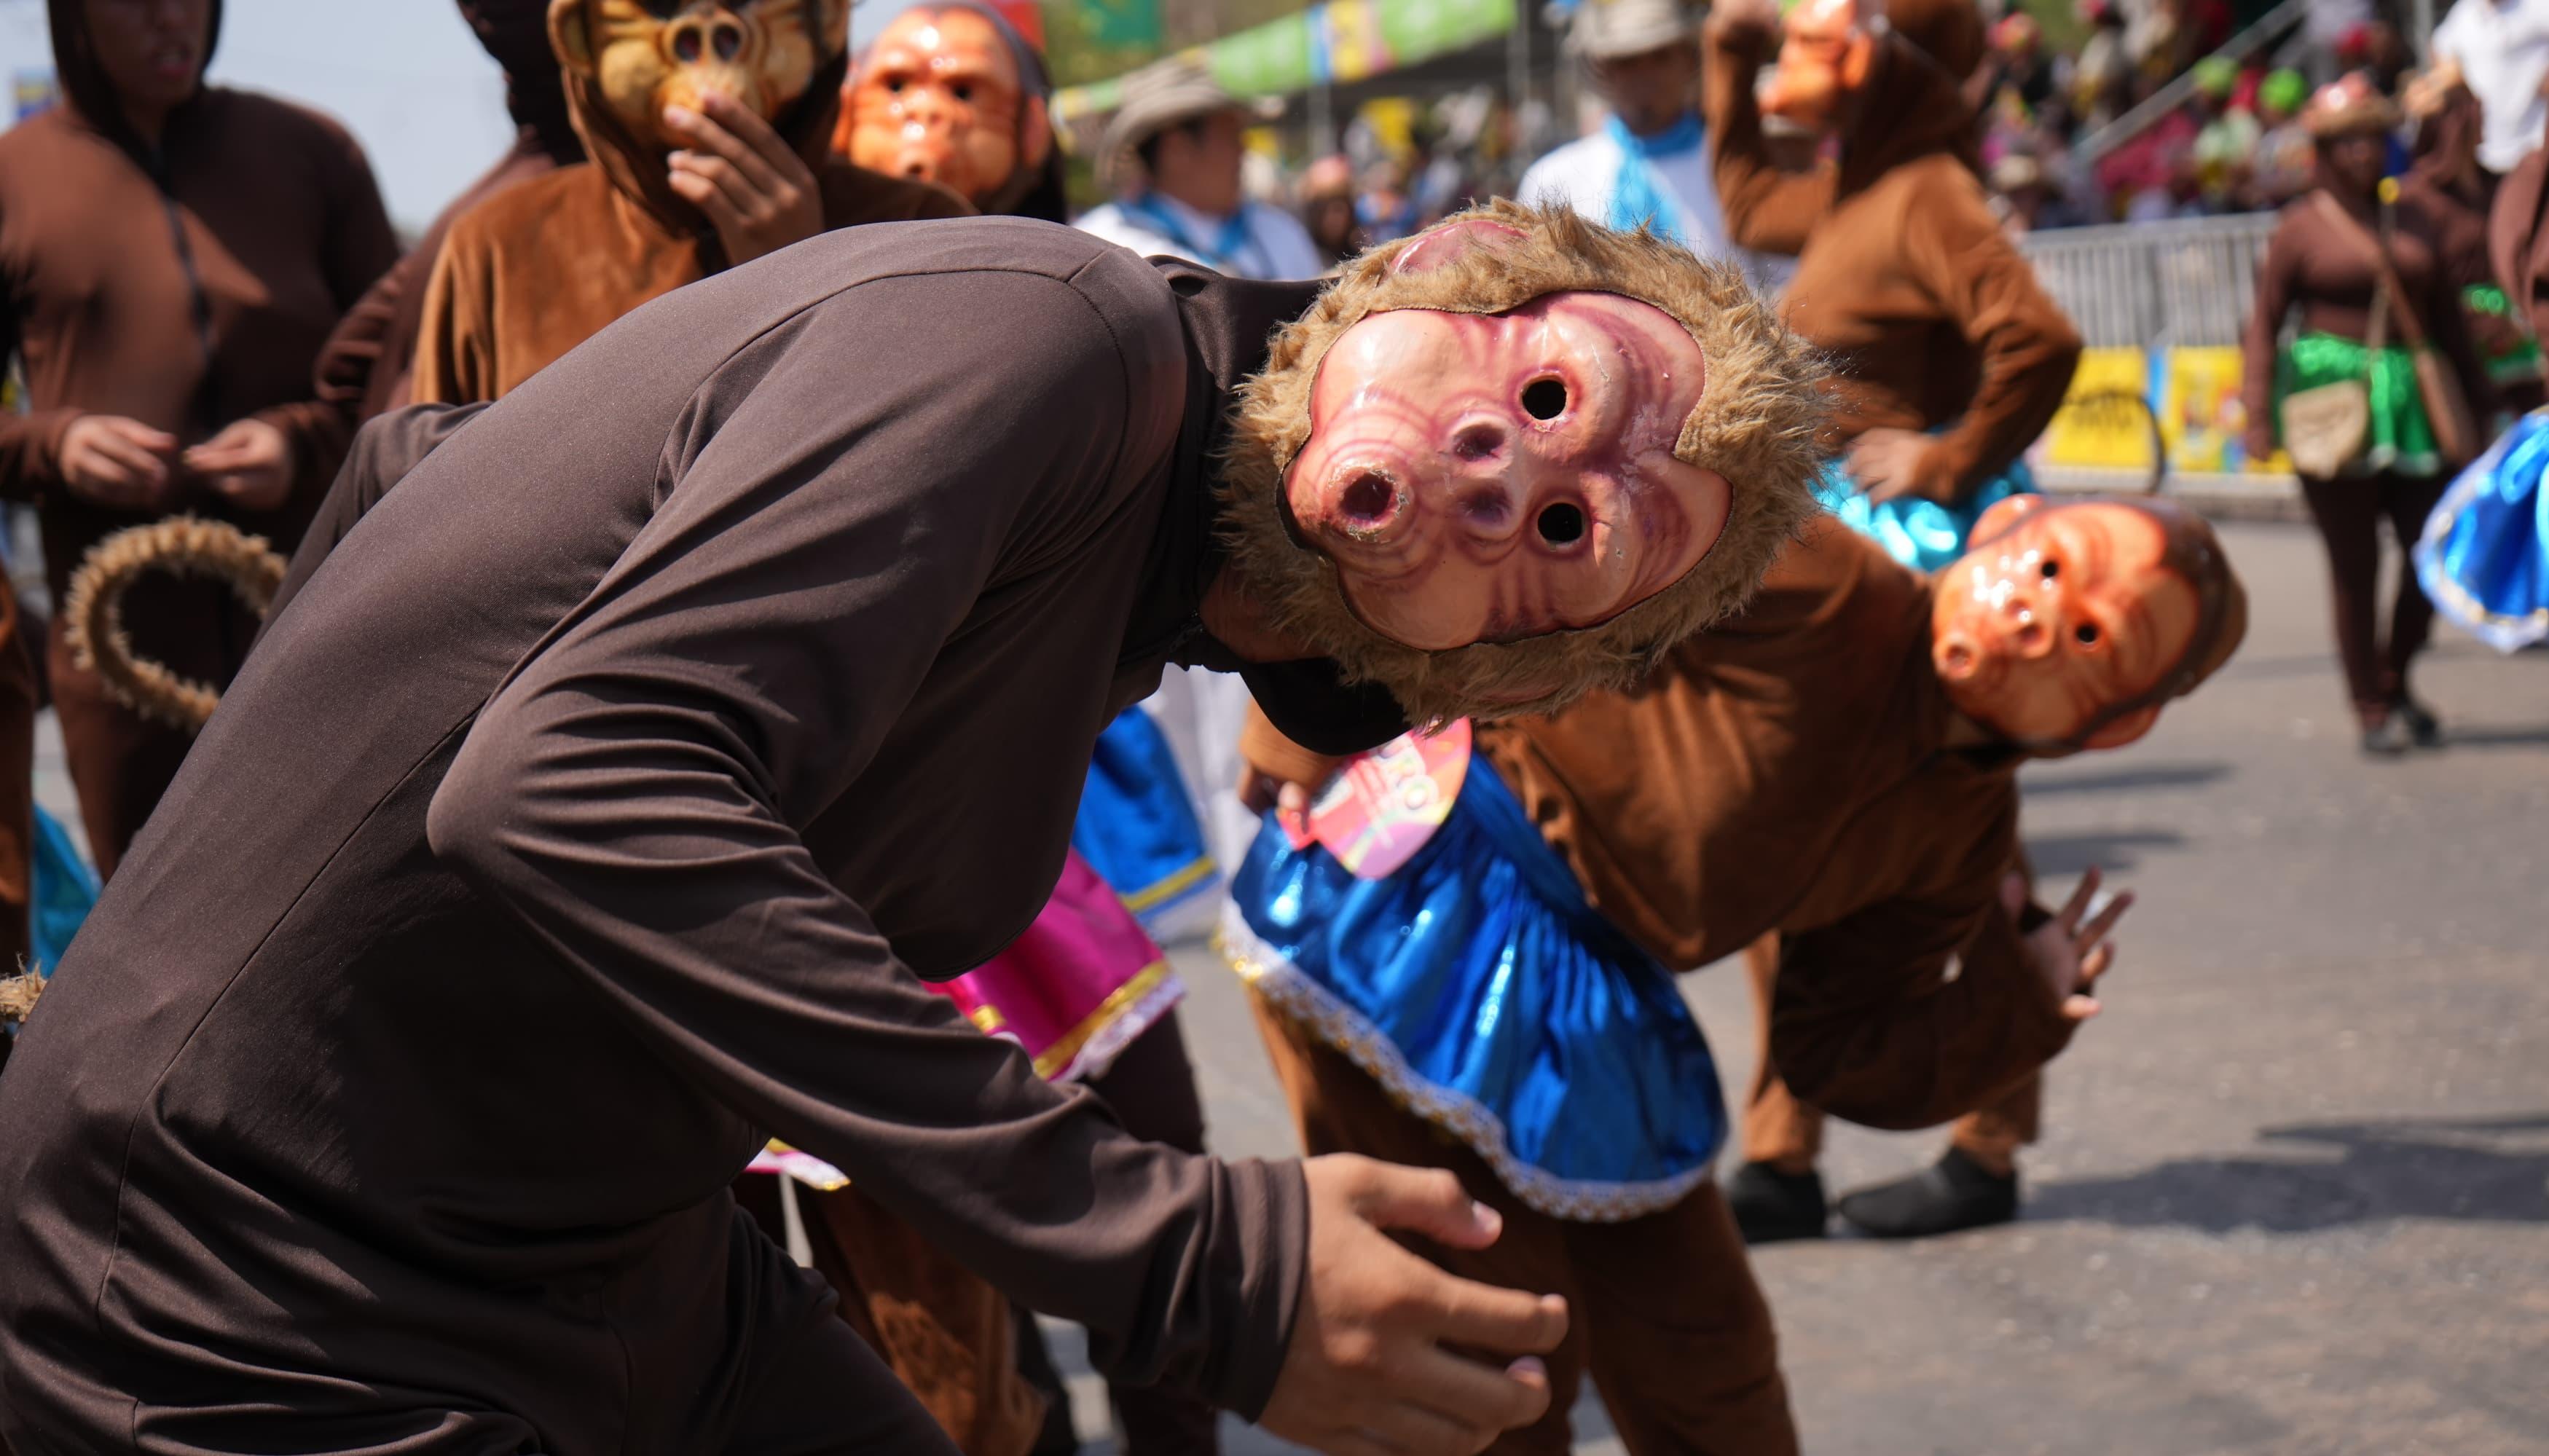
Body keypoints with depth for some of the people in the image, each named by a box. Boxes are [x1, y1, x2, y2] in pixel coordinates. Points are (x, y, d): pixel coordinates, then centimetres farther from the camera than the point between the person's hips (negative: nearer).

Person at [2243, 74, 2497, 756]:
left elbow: (2448, 318, 19)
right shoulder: (2302, 228, 0)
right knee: (2354, 565, -1)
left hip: (2412, 403, 5)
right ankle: (2371, 711, 8)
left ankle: (2396, 681, 23)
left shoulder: (2409, 225, 14)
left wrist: (2476, 396, 17)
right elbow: (2265, 323, -2)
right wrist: (2258, 411, -12)